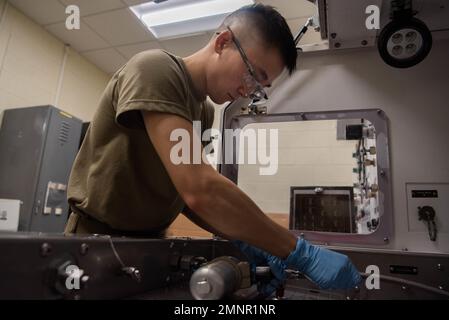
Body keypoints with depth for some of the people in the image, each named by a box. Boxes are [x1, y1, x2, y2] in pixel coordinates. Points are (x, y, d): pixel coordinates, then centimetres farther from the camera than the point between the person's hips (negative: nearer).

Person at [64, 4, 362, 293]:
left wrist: (242, 241, -11)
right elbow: (199, 190, -32)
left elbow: (185, 194, 2)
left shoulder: (204, 111, 5)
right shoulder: (155, 69, -21)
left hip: (148, 241, 7)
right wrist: (301, 253, -26)